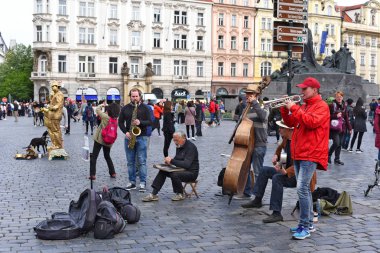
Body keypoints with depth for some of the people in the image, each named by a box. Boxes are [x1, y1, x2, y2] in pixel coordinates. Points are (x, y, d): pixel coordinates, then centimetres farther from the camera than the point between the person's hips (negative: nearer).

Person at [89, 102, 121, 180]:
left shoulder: (106, 117, -19)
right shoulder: (116, 119, -3)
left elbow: (97, 109, -10)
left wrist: (102, 105, 8)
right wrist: (106, 106, 5)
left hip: (99, 139, -6)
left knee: (94, 156, 3)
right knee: (107, 156, 24)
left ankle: (93, 174, -2)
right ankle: (113, 173, 23)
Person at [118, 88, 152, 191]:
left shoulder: (145, 108, 2)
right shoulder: (125, 108, 7)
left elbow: (150, 122, -1)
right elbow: (120, 122, 8)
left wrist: (140, 122, -19)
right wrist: (126, 132, -8)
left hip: (141, 137, -3)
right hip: (129, 137, 3)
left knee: (142, 161, -3)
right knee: (130, 162, 6)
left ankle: (143, 183, 1)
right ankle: (132, 182, 13)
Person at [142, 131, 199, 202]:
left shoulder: (190, 147, -19)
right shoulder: (179, 146, 8)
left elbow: (186, 164, -29)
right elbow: (177, 159, 19)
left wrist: (172, 161, -25)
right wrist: (170, 161, -4)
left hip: (191, 172, -9)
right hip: (181, 169, 9)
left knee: (174, 175, -33)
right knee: (162, 171, -7)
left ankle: (180, 194, -7)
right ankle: (153, 195, -9)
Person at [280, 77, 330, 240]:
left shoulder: (322, 106, -7)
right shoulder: (303, 106, 18)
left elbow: (311, 122, -23)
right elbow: (291, 123, 16)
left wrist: (293, 108, -19)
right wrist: (285, 108, 2)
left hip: (311, 154, -9)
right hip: (299, 153, 9)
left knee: (302, 188, -15)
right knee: (304, 189, 13)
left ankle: (304, 227, -9)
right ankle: (309, 223, 22)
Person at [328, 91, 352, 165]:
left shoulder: (344, 106, 11)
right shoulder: (332, 105, -8)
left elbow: (346, 117, 15)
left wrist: (349, 128, 14)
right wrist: (336, 116, -21)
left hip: (342, 128, 6)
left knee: (340, 144, 8)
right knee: (336, 143, -13)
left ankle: (337, 159, 19)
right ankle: (328, 155, 10)